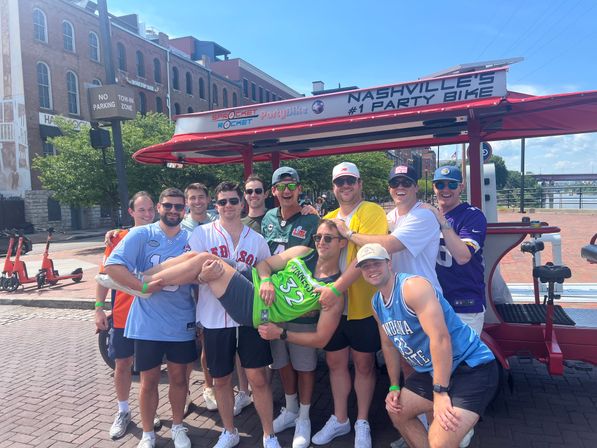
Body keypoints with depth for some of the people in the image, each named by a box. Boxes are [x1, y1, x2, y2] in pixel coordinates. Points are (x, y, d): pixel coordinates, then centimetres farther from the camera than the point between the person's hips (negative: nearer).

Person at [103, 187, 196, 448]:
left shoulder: (191, 239, 1)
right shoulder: (141, 234, -7)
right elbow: (113, 266, -17)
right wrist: (144, 287, -23)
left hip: (182, 324, 2)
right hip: (148, 323, -2)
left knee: (178, 377, 16)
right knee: (149, 381, 13)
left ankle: (178, 427, 39)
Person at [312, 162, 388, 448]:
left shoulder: (372, 212, -11)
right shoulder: (328, 219, 9)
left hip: (362, 305, -5)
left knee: (364, 364, 11)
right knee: (335, 362, 16)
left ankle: (362, 423, 31)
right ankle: (339, 419, 35)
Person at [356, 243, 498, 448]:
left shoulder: (413, 286, -23)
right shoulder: (377, 303, 6)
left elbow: (440, 338, -29)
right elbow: (389, 345, 18)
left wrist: (440, 393, -27)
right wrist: (394, 387, 15)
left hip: (471, 367, -9)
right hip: (431, 370, 9)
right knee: (397, 412, 19)